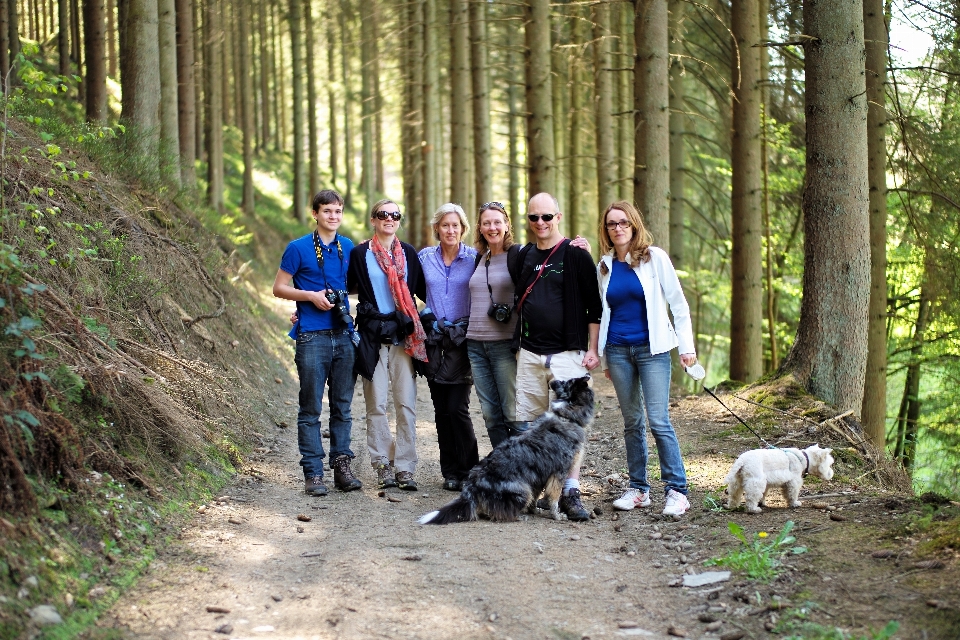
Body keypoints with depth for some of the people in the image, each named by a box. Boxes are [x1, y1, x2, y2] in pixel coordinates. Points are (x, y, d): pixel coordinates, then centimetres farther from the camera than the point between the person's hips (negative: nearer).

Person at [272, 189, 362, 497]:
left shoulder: (348, 248, 11)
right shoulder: (299, 248, -1)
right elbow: (279, 288, 1)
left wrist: (343, 295, 5)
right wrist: (311, 295, -12)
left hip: (344, 335, 4)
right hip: (312, 336, -4)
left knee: (343, 407, 8)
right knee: (311, 408, 0)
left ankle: (342, 466, 15)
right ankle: (313, 473, 3)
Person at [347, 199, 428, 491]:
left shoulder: (408, 253, 11)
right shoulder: (360, 253, 4)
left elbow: (423, 291, 16)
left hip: (403, 335, 2)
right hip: (373, 335, -2)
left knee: (406, 403, -2)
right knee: (376, 404, -1)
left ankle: (405, 468, 2)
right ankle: (383, 466, 7)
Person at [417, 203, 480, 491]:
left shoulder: (474, 258, -1)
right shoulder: (425, 257, 7)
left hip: (462, 338, -3)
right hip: (434, 338, 3)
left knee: (457, 408, -9)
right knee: (441, 409, 5)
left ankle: (468, 470, 2)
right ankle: (450, 472, 13)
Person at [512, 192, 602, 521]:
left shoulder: (575, 254, -2)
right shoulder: (524, 256, 13)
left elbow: (594, 306, -2)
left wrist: (592, 349, -7)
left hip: (566, 353, -5)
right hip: (528, 354, 5)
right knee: (527, 424, 5)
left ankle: (570, 493, -7)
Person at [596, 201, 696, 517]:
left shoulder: (655, 257, -2)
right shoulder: (605, 265, 9)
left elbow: (678, 303, -1)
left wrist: (686, 346, -5)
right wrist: (603, 356, 16)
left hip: (652, 348, -4)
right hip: (618, 350, 4)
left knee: (658, 420, -10)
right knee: (632, 421, 8)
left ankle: (676, 490, -6)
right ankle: (638, 488, 16)